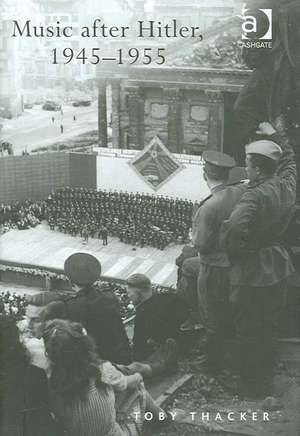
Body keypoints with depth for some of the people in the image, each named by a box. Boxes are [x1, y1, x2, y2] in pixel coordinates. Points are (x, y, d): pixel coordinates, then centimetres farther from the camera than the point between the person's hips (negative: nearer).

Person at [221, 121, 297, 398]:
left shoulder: (256, 196, -25)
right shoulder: (286, 185, -2)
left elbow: (233, 231, -38)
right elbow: (289, 159, 21)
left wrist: (231, 251, -18)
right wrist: (275, 136, 27)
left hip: (252, 273, -8)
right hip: (278, 268, 8)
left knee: (250, 335, 6)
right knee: (270, 329, 21)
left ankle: (252, 389, 18)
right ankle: (266, 382, 36)